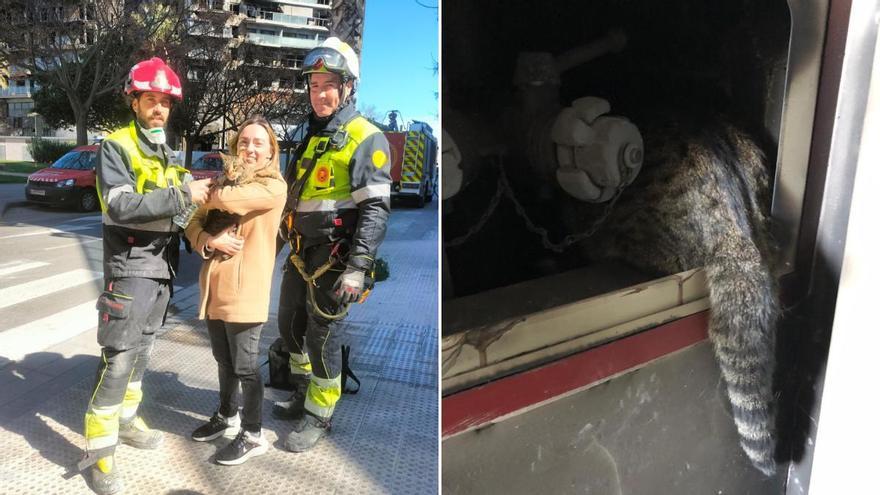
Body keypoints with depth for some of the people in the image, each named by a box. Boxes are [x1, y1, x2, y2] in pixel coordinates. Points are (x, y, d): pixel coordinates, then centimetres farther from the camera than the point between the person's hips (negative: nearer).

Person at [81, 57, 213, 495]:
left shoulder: (168, 155, 15)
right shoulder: (116, 146, -9)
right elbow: (121, 205, -24)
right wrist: (183, 194, -26)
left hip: (162, 266, 7)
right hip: (129, 266, -7)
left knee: (142, 349, 16)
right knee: (119, 357, -8)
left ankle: (127, 420, 30)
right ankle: (99, 450, 2)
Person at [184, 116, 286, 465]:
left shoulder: (274, 186, -8)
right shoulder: (226, 180, 15)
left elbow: (226, 200, -24)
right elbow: (195, 225, 10)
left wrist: (207, 196, 0)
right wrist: (210, 242, -12)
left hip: (245, 288, -7)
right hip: (214, 284, 7)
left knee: (245, 365, 2)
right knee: (223, 359, 20)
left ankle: (253, 435, 18)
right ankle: (227, 417, 39)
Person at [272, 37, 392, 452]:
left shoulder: (365, 139, -11)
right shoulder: (310, 136, 15)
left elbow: (376, 208, -18)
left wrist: (358, 267, -24)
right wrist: (288, 243, 21)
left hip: (334, 258, -8)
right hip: (300, 254, 8)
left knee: (321, 336, 1)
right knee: (290, 325, 18)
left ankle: (319, 415, 21)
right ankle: (302, 395, 39)